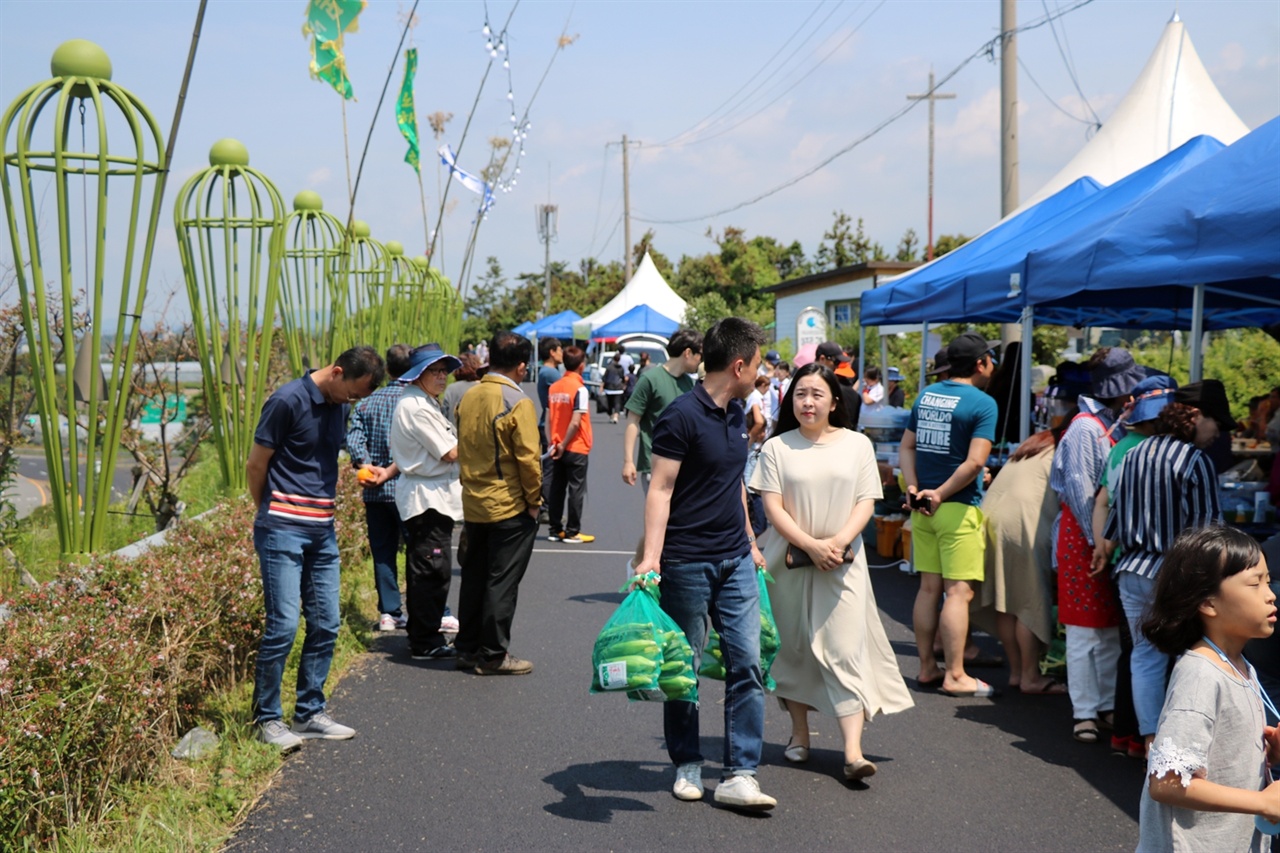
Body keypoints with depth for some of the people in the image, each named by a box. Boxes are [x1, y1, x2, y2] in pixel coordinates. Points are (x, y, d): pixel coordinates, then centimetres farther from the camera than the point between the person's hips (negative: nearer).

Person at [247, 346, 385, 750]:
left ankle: (310, 713, 19)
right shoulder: (288, 401, -12)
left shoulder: (339, 407, 11)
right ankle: (267, 719, 4)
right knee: (283, 625, -8)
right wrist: (270, 514, 7)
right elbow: (256, 465, -5)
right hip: (283, 531, -7)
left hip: (323, 531, 7)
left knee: (326, 625, 8)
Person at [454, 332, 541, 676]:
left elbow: (462, 449, 10)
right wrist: (534, 500, -6)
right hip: (509, 506, -6)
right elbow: (528, 458, -17)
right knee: (502, 581, 1)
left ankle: (467, 647, 23)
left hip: (473, 504, 7)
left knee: (474, 577, 16)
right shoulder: (518, 403, -16)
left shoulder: (467, 398, 4)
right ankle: (493, 655, 7)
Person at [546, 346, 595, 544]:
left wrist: (554, 443, 4)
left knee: (557, 488, 11)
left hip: (558, 448, 6)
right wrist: (564, 445, -11)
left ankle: (556, 530, 16)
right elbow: (575, 422, -19)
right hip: (576, 448, -6)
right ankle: (572, 532, 4)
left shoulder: (554, 387, 5)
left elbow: (549, 418, 4)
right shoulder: (580, 389, -14)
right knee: (576, 490, 2)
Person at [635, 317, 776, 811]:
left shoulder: (736, 414, 12)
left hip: (736, 563, 7)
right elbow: (660, 488, -16)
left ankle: (740, 775, 2)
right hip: (687, 563, -7)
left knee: (747, 662, -1)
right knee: (685, 667, 6)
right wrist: (651, 556, -25)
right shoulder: (683, 416, -13)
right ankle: (687, 766, 22)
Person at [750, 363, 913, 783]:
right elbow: (773, 508, -4)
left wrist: (839, 541, -15)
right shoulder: (777, 448, 2)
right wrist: (811, 545, -16)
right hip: (790, 559, 1)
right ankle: (799, 733, 26)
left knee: (846, 650, -8)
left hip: (844, 562, 0)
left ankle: (853, 752, -12)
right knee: (794, 648, 9)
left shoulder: (857, 444, 6)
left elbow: (866, 503, 2)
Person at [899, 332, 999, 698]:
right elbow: (975, 462, -19)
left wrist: (914, 487, 0)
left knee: (929, 587, 13)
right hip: (958, 509, -7)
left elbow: (906, 446, 10)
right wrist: (941, 494, -12)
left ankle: (927, 667, 19)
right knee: (958, 591, -3)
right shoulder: (982, 403, -10)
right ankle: (955, 676, -2)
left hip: (922, 507, 7)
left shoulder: (926, 395, 11)